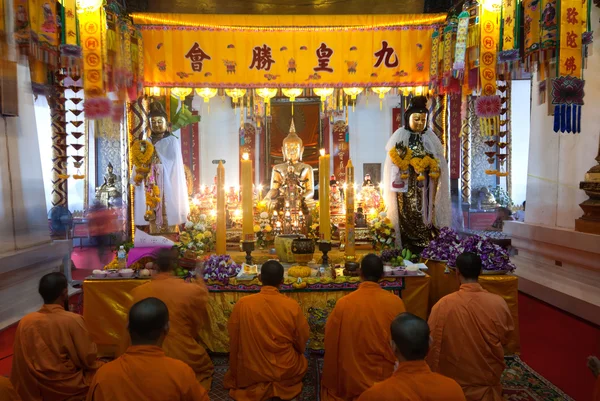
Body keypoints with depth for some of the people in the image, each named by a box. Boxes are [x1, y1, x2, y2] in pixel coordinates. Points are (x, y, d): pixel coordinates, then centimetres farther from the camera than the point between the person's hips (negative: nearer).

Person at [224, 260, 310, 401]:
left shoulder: (242, 304, -18)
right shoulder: (292, 305, -19)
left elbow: (234, 341, -5)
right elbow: (301, 343, -5)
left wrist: (236, 372, 15)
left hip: (251, 372, 1)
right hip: (286, 370, -1)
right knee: (303, 362, 33)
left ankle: (257, 387, 19)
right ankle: (281, 386, 16)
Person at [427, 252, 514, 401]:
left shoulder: (443, 305, -20)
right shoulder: (499, 303, -15)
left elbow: (433, 344, -11)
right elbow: (505, 339, 2)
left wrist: (434, 377, 3)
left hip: (454, 380, -1)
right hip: (488, 378, 2)